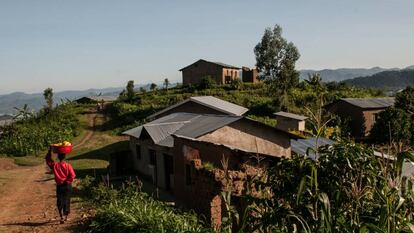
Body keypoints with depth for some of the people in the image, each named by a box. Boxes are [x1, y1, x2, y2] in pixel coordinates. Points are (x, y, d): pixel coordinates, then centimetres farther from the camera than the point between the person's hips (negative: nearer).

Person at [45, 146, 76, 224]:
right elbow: (72, 175, -17)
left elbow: (48, 160, 10)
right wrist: (67, 182, -5)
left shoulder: (54, 165, -7)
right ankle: (65, 216, 23)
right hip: (67, 186, 0)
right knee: (67, 201, 14)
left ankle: (62, 216, -10)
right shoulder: (68, 165, -11)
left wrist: (50, 151, 9)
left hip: (59, 186, 0)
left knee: (60, 202, 6)